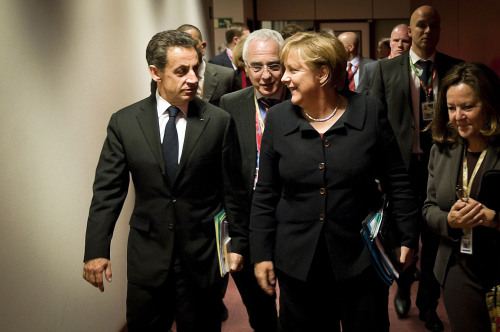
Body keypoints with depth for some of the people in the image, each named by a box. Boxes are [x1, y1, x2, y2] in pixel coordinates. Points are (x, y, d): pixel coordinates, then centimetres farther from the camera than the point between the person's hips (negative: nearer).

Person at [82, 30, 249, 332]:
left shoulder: (219, 121, -6)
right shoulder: (124, 122, -3)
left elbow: (233, 188, -1)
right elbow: (108, 190, -2)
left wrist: (238, 242, 2)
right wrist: (97, 249, -6)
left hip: (202, 255, -1)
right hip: (147, 256, 1)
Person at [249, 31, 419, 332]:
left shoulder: (370, 112, -6)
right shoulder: (278, 119, -2)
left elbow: (397, 181, 1)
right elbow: (266, 194, 3)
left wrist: (408, 237, 2)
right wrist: (262, 254, 2)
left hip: (361, 260, -1)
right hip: (297, 264, 1)